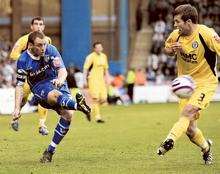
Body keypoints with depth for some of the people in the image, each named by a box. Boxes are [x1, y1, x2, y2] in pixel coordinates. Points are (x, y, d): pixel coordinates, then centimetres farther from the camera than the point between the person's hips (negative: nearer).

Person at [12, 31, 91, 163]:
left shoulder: (50, 50, -9)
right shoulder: (23, 61, -10)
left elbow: (62, 69, -12)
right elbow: (20, 85, -4)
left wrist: (60, 79, -37)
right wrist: (17, 108, -12)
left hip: (57, 83, 2)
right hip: (40, 88, -2)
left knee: (67, 114, -22)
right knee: (55, 95, -39)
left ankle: (50, 151, -14)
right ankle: (78, 105, -71)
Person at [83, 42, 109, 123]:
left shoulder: (104, 56, 12)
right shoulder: (91, 57, -9)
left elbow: (106, 69, 21)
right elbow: (85, 69, -9)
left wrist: (107, 79, 17)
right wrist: (85, 80, -14)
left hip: (101, 80, 6)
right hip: (93, 80, -6)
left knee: (103, 98, -2)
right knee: (95, 98, -11)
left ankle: (91, 109, 20)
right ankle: (97, 116, -8)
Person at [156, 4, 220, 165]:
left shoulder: (207, 34, -19)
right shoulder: (176, 35, -2)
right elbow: (166, 48, 17)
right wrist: (172, 49, -7)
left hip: (205, 83, -5)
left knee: (188, 111, -31)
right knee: (190, 129, 4)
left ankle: (169, 141, -39)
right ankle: (206, 148, 31)